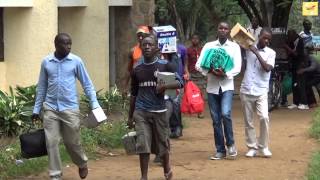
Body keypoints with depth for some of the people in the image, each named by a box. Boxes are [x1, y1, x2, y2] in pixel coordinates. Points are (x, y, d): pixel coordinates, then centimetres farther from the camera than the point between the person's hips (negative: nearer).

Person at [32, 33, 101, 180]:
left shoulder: (76, 61, -4)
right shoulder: (46, 62, 2)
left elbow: (87, 84, 2)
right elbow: (41, 87, 11)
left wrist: (94, 104, -7)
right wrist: (36, 109, 11)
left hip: (70, 108, -2)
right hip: (50, 109, 2)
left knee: (72, 142, 7)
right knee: (51, 143, 0)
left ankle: (82, 164, 35)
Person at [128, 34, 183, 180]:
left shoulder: (164, 65, -3)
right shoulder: (137, 69, 5)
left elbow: (180, 82, -5)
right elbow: (134, 94, 13)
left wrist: (164, 86, -23)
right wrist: (130, 116, 13)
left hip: (159, 111, -1)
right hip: (141, 112, 1)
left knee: (162, 143, 10)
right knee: (143, 145, -6)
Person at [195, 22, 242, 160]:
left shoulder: (234, 47, 5)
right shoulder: (208, 46, 7)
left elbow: (237, 67, -4)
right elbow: (198, 65, 0)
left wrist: (225, 74, -22)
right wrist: (211, 71, -19)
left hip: (227, 86, -2)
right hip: (212, 87, 2)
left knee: (225, 114, -21)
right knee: (216, 120, 4)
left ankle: (230, 144, -2)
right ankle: (220, 150, 14)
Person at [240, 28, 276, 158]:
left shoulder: (271, 53, 0)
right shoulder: (249, 48, 6)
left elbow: (267, 68, -14)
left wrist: (257, 53, -15)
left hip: (261, 91, -2)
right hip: (246, 91, 2)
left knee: (264, 117, -16)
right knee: (248, 121, 5)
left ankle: (263, 146, -1)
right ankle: (252, 147, 14)